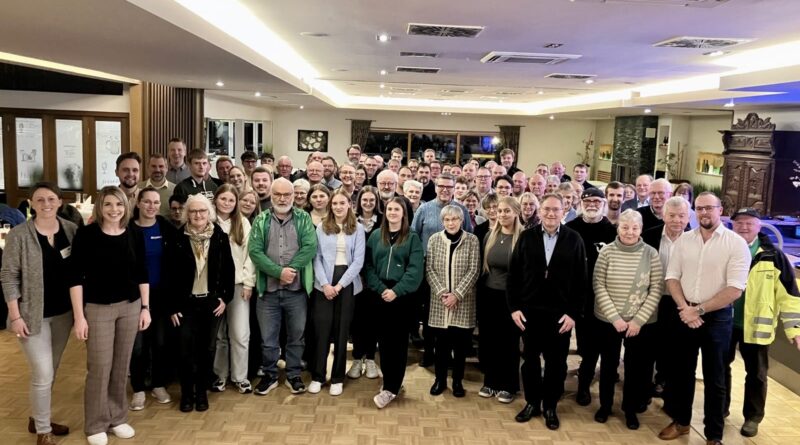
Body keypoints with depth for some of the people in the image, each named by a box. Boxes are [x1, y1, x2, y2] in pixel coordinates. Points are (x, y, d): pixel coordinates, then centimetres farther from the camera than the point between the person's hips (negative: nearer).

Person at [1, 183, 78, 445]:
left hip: (63, 312, 4)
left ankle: (38, 419, 37)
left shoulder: (71, 230, -1)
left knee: (50, 372, 17)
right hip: (33, 314, -4)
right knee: (43, 374, -2)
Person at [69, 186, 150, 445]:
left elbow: (142, 275, 9)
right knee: (99, 367, 1)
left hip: (130, 307, 3)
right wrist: (79, 316, -11)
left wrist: (145, 307, 5)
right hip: (97, 308, -3)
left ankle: (118, 417, 27)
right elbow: (76, 277, -9)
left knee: (122, 365, 11)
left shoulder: (133, 236, 2)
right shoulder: (86, 235, -8)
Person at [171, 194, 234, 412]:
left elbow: (229, 269, 4)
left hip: (211, 301, 1)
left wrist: (225, 297, -2)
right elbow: (171, 273, -3)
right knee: (186, 349, 0)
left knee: (207, 349, 8)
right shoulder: (178, 238, -4)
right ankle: (187, 393, 17)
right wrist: (172, 306, -5)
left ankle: (202, 392, 22)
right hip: (186, 302, -1)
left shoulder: (220, 237, -1)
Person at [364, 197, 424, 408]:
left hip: (402, 296, -3)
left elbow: (415, 270, -7)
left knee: (398, 341, -2)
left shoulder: (412, 238, 1)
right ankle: (390, 381, 20)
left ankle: (391, 388, 0)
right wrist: (380, 288, -11)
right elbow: (369, 265, 3)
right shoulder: (375, 236, 9)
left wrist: (396, 290, -17)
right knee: (383, 339, 7)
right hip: (380, 294, 3)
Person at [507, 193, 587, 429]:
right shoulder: (526, 237, 0)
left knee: (556, 362, 9)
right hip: (529, 310, 1)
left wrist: (573, 313, -7)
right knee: (530, 359, 12)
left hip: (560, 313, -1)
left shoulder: (574, 239, -2)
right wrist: (514, 307, -4)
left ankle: (550, 406, 25)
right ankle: (532, 402, 28)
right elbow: (513, 274, 1)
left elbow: (581, 280, -2)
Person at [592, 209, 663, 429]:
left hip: (641, 323, 0)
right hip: (608, 320, 0)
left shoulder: (651, 254, -6)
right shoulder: (606, 252, -6)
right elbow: (598, 286, -7)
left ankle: (630, 408, 31)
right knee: (608, 364, 14)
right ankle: (605, 405, 32)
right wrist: (615, 317, -14)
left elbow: (656, 290, -6)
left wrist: (638, 320, -12)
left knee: (635, 366, 12)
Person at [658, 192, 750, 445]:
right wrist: (685, 308, -12)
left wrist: (699, 310, -14)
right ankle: (681, 421, 33)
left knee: (714, 378, 8)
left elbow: (735, 289, -15)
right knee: (682, 372, 15)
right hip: (684, 315, 3)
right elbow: (672, 278, 2)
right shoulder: (684, 240, 3)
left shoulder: (736, 243, -9)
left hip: (717, 317, -3)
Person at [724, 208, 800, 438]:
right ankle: (720, 409, 33)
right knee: (721, 367, 14)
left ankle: (752, 417, 28)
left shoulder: (773, 256, -7)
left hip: (756, 326, -2)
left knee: (756, 373, 11)